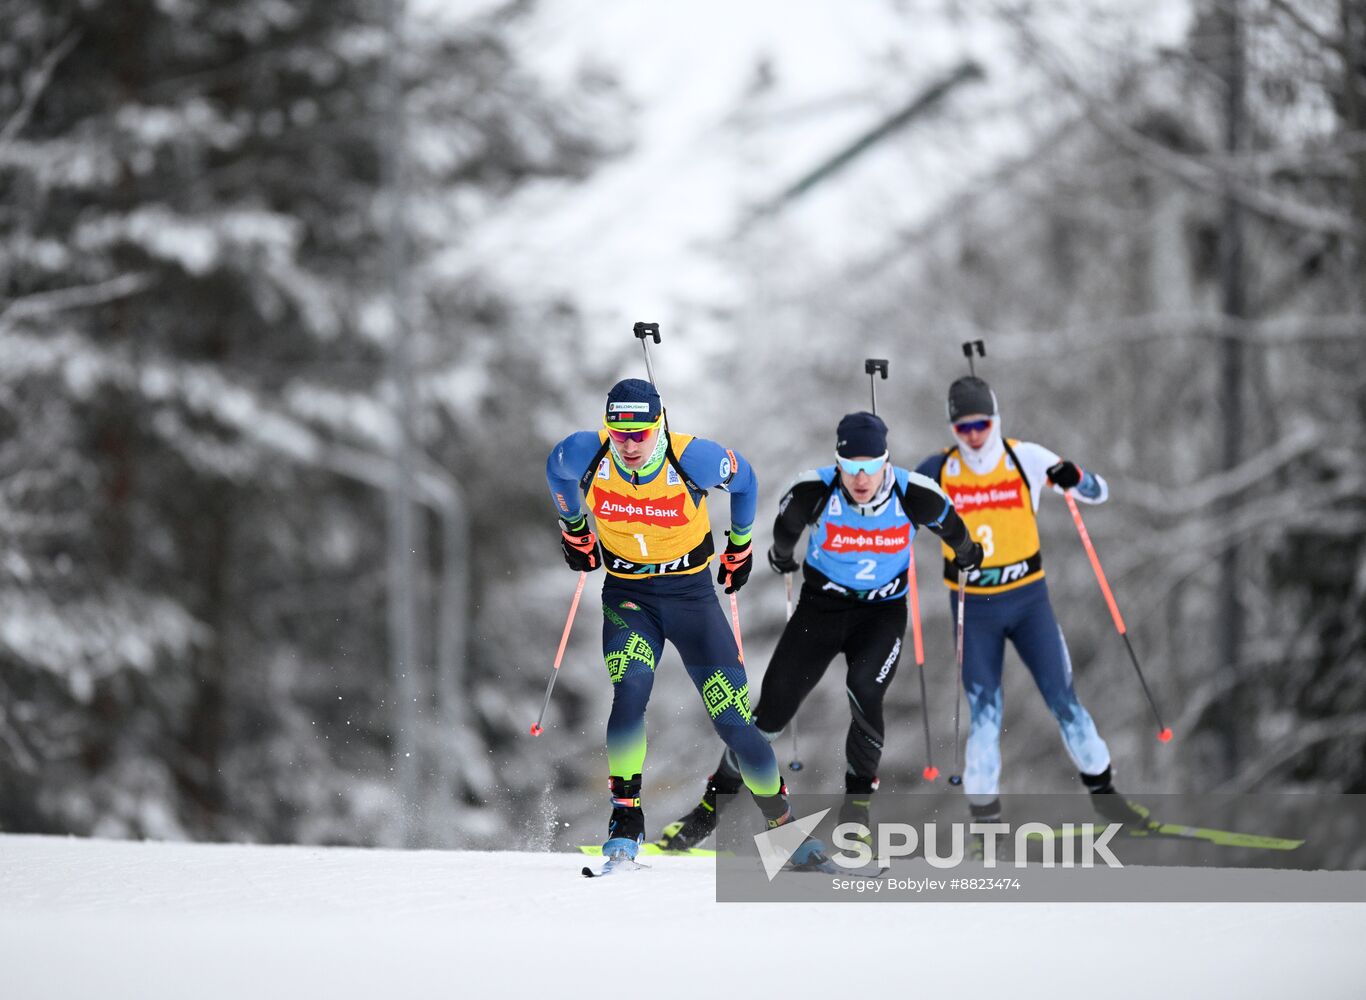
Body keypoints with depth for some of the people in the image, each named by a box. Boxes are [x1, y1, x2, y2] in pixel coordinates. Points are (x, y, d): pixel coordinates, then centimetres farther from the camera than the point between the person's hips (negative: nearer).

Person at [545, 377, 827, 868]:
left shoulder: (693, 458, -21)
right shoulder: (587, 455, -16)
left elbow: (744, 480, 1)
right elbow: (555, 469, 10)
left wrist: (740, 544, 14)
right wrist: (574, 530, 20)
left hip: (692, 593, -1)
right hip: (627, 596, 1)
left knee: (732, 717, -5)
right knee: (630, 691, -28)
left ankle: (783, 823, 11)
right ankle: (626, 818, -18)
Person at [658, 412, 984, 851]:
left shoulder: (914, 496, -21)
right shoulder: (814, 492, -22)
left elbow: (950, 524, 4)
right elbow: (786, 526, 3)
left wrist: (967, 554, 23)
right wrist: (781, 557, 22)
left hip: (883, 612, -1)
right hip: (822, 605, 1)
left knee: (863, 691, -26)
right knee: (774, 706, -5)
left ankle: (858, 801, -4)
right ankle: (711, 805, 10)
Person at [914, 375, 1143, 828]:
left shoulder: (1026, 458, -8)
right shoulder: (939, 470, -6)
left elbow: (1098, 493, -2)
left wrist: (1074, 477, -25)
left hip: (1028, 600, 0)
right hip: (974, 609, 0)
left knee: (1062, 697, 0)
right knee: (984, 711, 0)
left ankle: (1100, 787, 16)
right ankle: (984, 812, 10)